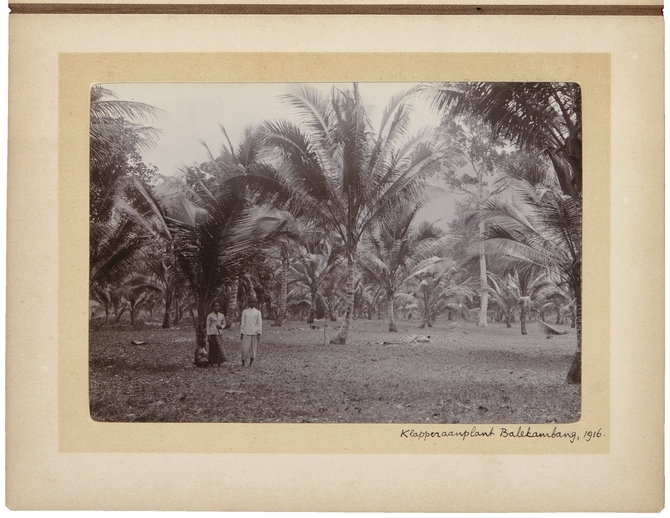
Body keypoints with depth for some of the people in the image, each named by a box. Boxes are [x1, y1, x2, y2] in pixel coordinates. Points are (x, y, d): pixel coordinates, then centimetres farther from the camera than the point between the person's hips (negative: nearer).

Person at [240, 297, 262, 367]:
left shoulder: (258, 312, 6)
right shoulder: (244, 312, 8)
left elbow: (260, 324, 4)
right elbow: (242, 322, 9)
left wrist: (259, 334, -3)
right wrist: (241, 333, 5)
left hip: (254, 333, 0)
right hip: (246, 333, 0)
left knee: (253, 348, 1)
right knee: (245, 348, -7)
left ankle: (250, 363, 11)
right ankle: (243, 362, 5)